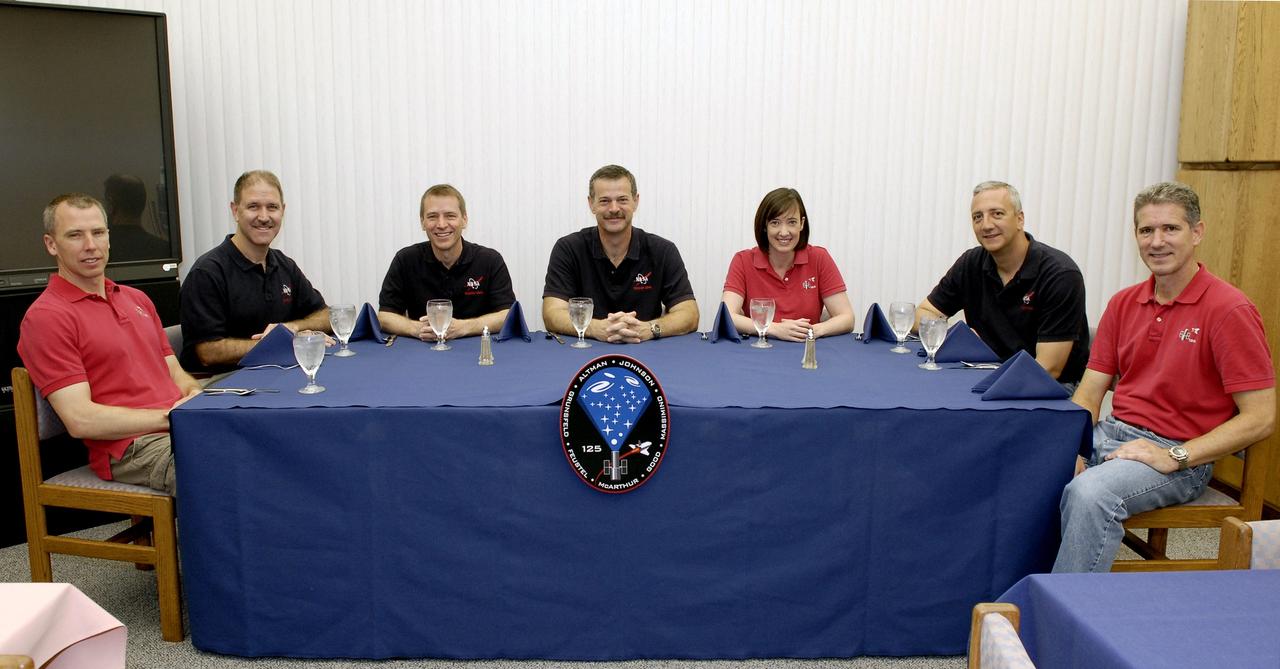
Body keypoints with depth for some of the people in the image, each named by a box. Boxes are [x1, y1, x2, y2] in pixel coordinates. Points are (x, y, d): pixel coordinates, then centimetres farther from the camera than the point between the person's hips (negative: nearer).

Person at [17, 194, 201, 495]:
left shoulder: (137, 299, 23)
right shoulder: (46, 317, -1)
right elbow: (81, 419, -9)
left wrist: (196, 397, -1)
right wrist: (169, 415, -12)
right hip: (131, 446, -8)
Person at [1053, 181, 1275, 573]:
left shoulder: (1229, 309, -8)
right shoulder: (1123, 304, 11)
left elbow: (1261, 418, -11)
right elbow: (1089, 392, 10)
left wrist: (1172, 457, -18)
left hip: (1181, 456, -6)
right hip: (1110, 434, 6)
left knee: (1090, 493, -34)